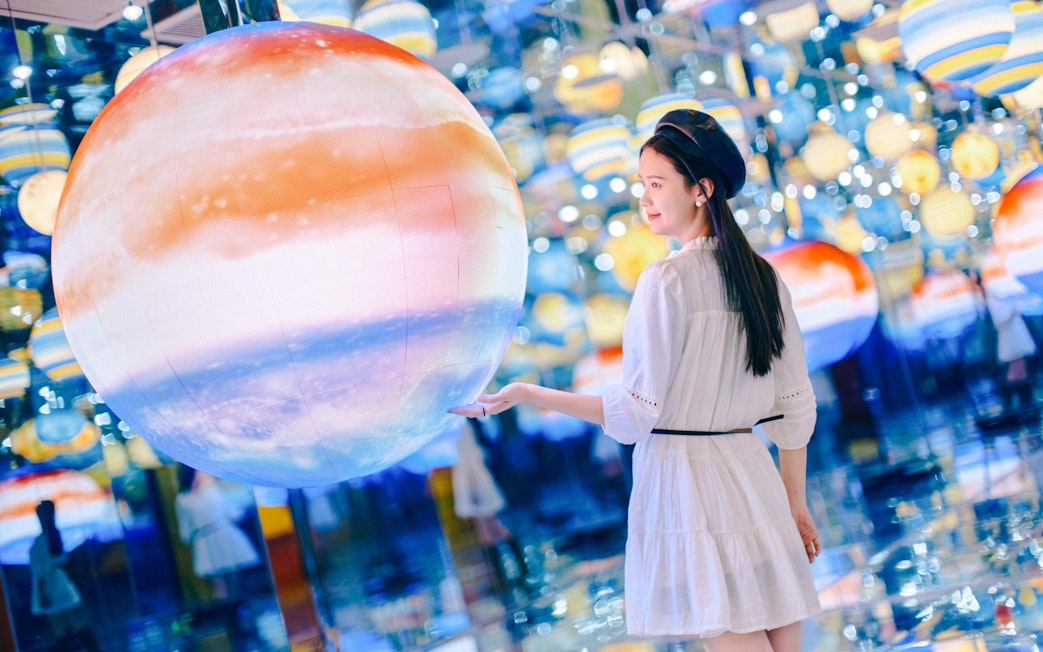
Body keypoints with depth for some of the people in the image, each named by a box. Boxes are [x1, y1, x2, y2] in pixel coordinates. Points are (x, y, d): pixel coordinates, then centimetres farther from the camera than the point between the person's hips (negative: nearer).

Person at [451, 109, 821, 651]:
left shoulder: (666, 280, -12)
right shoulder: (764, 278, 7)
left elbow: (636, 413, -12)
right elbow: (796, 407, 10)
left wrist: (527, 394, -6)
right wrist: (796, 503, 20)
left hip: (686, 478, -6)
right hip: (755, 479, 6)